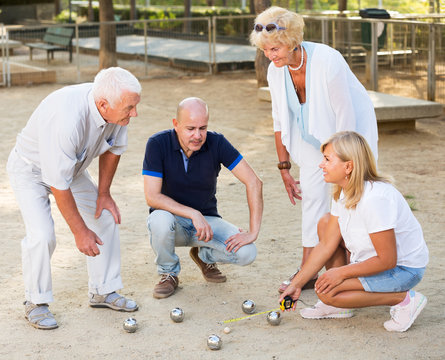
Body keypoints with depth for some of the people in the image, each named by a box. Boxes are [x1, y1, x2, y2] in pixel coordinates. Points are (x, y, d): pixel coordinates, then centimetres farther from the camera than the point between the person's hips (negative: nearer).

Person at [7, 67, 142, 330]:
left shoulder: (116, 110, -22)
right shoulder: (66, 119, -44)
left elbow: (113, 148, 1)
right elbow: (58, 183, -35)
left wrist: (104, 192, 1)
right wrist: (80, 231, -28)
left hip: (72, 167, 7)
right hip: (31, 169, -7)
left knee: (107, 217, 2)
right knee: (42, 234, -21)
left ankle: (103, 291, 15)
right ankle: (36, 303, 0)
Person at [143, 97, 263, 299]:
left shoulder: (216, 143, -15)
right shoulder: (158, 144, -18)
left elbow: (253, 182, -16)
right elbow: (152, 196, -23)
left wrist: (253, 232, -23)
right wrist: (193, 214, -32)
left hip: (207, 219, 2)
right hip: (172, 217, -1)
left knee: (246, 253, -23)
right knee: (160, 219, -38)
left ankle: (204, 255, 12)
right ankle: (168, 273, -6)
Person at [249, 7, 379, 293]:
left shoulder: (328, 61, -31)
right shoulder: (276, 71, -11)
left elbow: (345, 116, -26)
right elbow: (281, 122, 0)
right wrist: (284, 167, 1)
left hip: (352, 132, -5)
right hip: (315, 135, 6)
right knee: (312, 194, 1)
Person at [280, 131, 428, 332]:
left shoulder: (374, 198, -31)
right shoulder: (343, 192, -2)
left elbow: (387, 260, -28)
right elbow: (327, 245, 2)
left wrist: (341, 272, -19)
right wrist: (297, 283, 1)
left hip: (403, 268, -9)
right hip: (380, 257, 9)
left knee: (326, 292, -18)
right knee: (325, 223, 6)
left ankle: (404, 299, -10)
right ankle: (340, 306, 10)